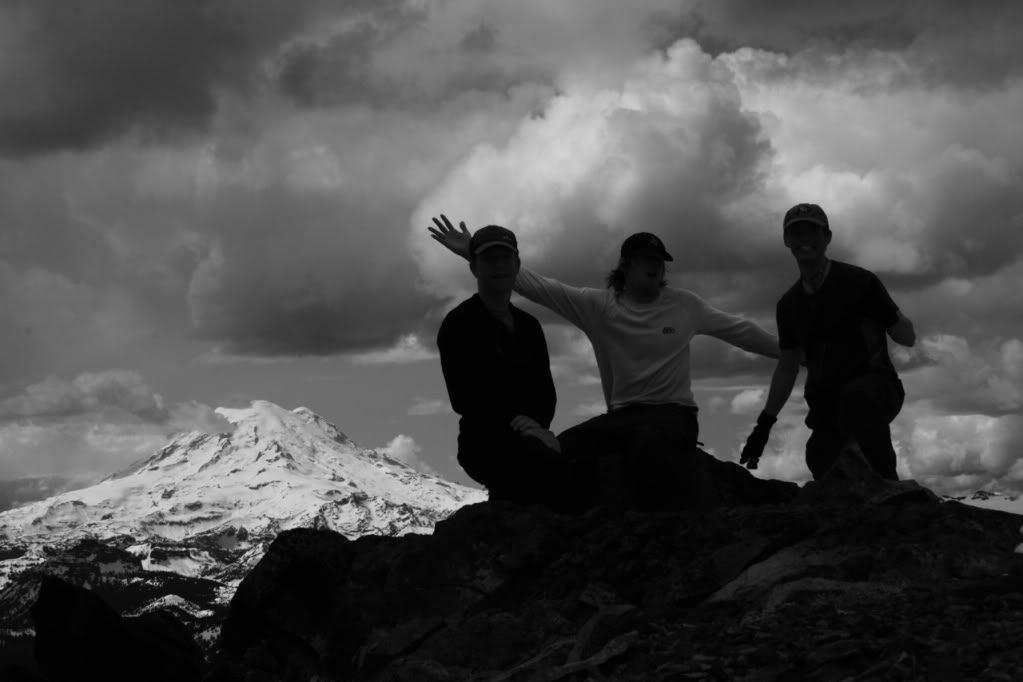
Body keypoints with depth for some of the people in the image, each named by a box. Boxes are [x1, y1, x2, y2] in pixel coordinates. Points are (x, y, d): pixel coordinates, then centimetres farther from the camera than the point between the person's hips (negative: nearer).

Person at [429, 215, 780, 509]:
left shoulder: (685, 305, 6)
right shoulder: (597, 305, 4)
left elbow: (739, 330, 15)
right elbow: (538, 287, -2)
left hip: (673, 413, -2)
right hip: (621, 415, 2)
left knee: (651, 445, -39)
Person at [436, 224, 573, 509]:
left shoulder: (528, 326, 21)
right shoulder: (458, 324, 1)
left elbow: (546, 391, 16)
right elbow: (464, 398, -8)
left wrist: (538, 425, -8)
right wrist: (516, 425, -20)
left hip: (530, 441, 6)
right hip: (486, 443, -6)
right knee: (551, 467, -37)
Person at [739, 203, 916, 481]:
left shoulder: (859, 281, -8)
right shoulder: (789, 304, 9)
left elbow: (907, 338, -3)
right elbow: (787, 367, 20)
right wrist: (764, 424, 16)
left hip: (877, 390, -6)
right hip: (827, 407, 6)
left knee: (857, 396, -39)